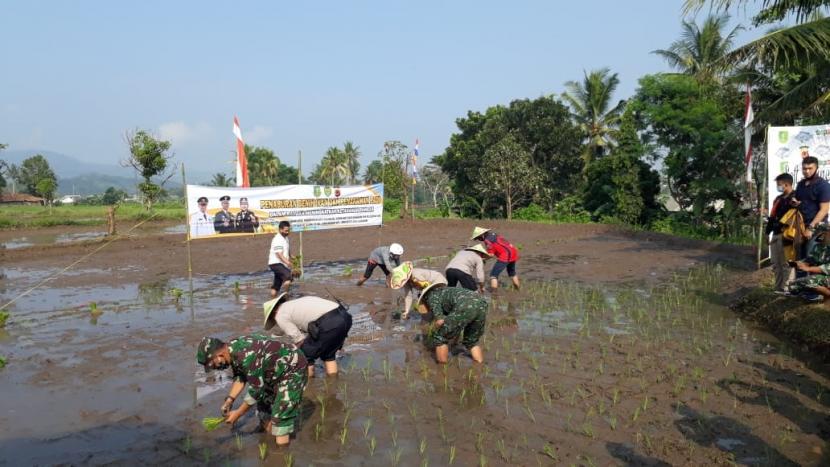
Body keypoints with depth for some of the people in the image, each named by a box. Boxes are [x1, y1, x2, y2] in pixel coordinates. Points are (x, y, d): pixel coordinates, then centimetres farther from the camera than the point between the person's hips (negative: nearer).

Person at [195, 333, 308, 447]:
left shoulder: (247, 356, -35)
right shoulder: (232, 350, -6)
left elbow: (256, 389, -26)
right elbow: (240, 377, 9)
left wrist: (238, 413, -15)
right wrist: (229, 400, -2)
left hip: (293, 370, -10)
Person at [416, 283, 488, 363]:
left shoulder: (432, 296, 18)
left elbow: (440, 321, 3)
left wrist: (432, 332, 24)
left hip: (465, 306, -8)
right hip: (481, 303, 8)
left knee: (440, 337, 13)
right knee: (471, 341, 30)